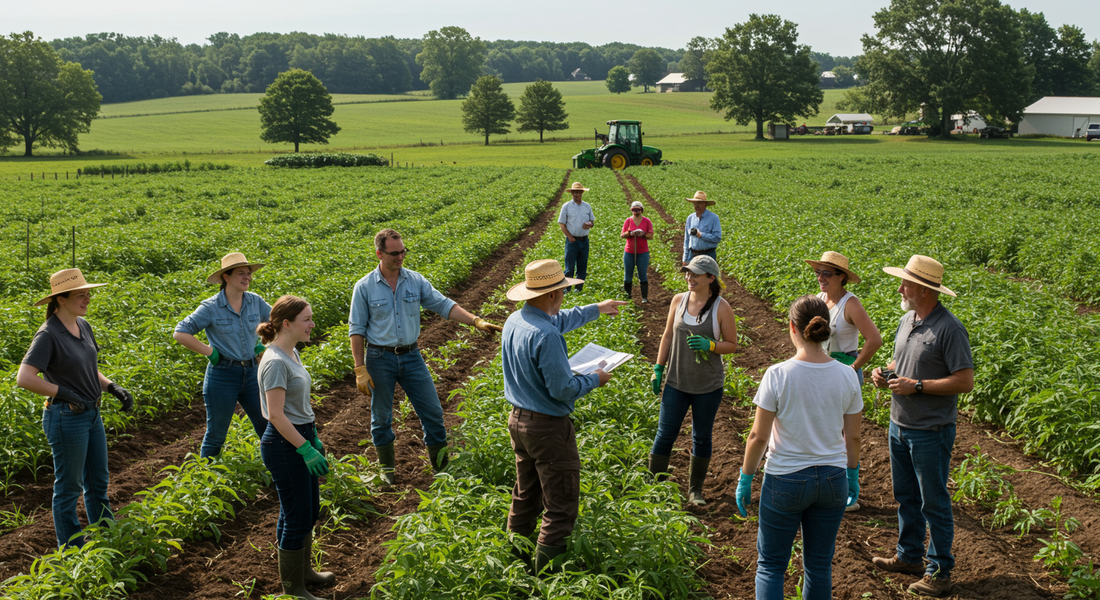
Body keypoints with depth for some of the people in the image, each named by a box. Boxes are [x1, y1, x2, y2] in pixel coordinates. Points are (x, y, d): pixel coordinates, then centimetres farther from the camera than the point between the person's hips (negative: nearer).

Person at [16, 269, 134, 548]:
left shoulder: (83, 326, 6)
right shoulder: (48, 335, -18)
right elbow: (24, 378, -26)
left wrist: (114, 388, 1)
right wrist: (65, 394, -22)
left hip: (91, 414, 8)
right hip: (66, 418, -8)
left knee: (98, 480, 19)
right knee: (69, 486, 6)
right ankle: (72, 550, 20)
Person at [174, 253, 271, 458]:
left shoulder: (255, 302, 2)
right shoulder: (211, 308, -10)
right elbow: (180, 333, -11)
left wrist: (262, 345, 6)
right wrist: (210, 352, -14)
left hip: (251, 373, 4)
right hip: (222, 376, -4)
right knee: (216, 434, 7)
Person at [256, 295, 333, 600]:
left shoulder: (291, 353, 8)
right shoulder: (276, 362, -22)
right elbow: (276, 415, -23)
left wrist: (315, 439, 19)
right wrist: (306, 449, -22)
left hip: (301, 437, 10)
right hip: (284, 444, -10)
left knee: (310, 511, 21)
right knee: (297, 517, 1)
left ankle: (304, 571, 38)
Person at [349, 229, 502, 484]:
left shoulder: (415, 281, 1)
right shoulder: (364, 287, -6)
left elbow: (444, 305, -1)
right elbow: (357, 329, -3)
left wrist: (477, 321, -14)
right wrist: (360, 370, -7)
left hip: (411, 356, 3)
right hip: (380, 359, -2)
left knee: (432, 410, 3)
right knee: (381, 417, 9)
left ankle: (440, 462, 19)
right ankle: (387, 467, 28)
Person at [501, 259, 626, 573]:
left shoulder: (514, 320, 2)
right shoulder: (545, 336, -27)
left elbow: (559, 320, 22)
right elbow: (563, 389, -25)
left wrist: (596, 309, 31)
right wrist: (595, 379, -7)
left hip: (518, 419, 9)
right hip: (549, 428, -9)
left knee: (525, 497, 23)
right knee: (561, 507, 3)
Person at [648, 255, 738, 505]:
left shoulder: (721, 307, -10)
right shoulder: (678, 300, -1)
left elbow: (732, 344, -4)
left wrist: (709, 345, -23)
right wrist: (658, 368, 6)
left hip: (708, 385, -2)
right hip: (676, 381, 2)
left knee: (702, 437, 12)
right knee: (665, 434, 5)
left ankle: (695, 489, 26)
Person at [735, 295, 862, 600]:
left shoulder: (778, 375, -18)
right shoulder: (846, 376, -7)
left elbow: (758, 436, -13)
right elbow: (852, 437, 1)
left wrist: (745, 479, 0)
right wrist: (852, 475, 17)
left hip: (786, 480, -3)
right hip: (832, 480, 4)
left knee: (770, 565, 12)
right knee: (819, 566, 18)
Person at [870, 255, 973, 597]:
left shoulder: (949, 329, -18)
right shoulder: (907, 320, 7)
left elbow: (965, 382, -19)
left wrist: (916, 386, -21)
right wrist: (886, 373, 1)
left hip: (931, 431, -8)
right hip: (899, 425, 8)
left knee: (934, 503, 3)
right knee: (905, 496, 19)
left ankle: (939, 572, 15)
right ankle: (909, 557, 33)